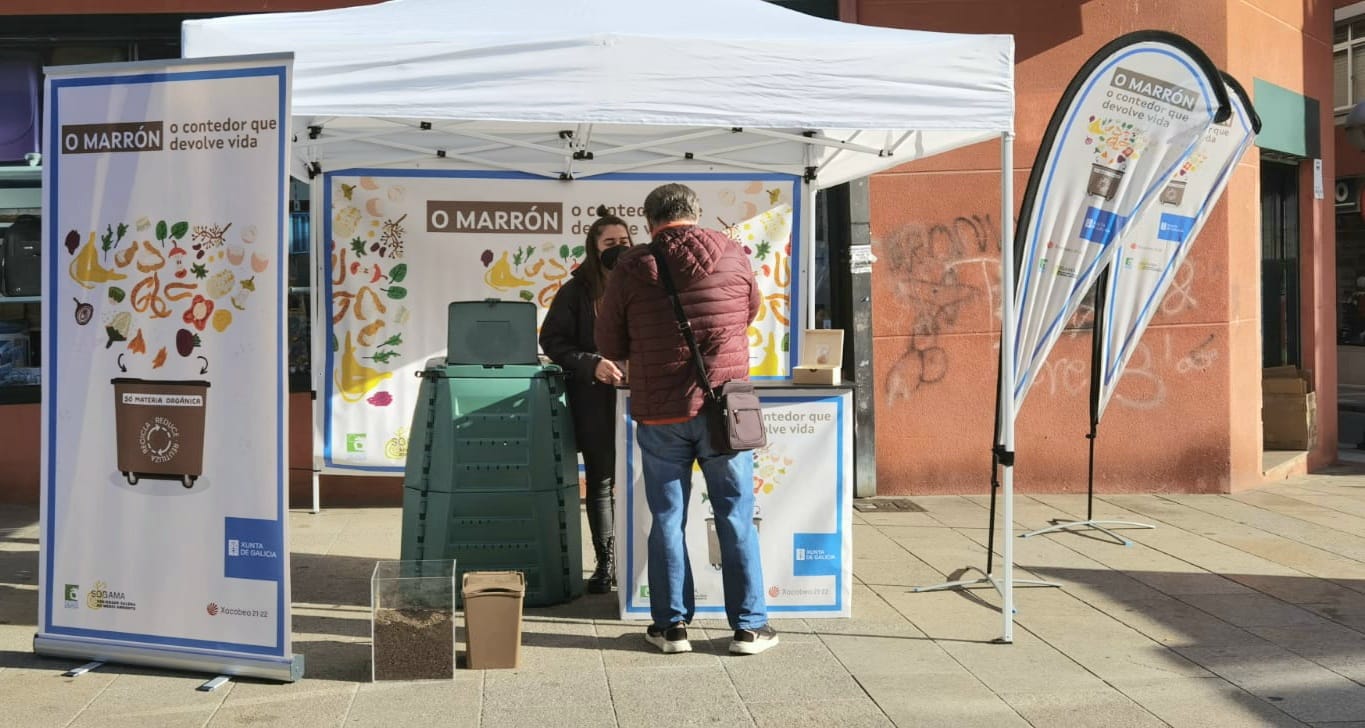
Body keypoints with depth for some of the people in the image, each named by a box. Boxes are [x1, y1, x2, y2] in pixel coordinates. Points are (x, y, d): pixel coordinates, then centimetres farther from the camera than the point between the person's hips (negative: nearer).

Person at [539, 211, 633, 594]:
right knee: (600, 480, 8)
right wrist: (592, 364, -14)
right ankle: (605, 564, 18)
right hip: (594, 399, 0)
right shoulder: (577, 290, 2)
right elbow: (552, 341, -1)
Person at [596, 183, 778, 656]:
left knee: (667, 519, 10)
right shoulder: (732, 256, 1)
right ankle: (749, 625, 14)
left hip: (658, 413, 0)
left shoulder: (632, 268, -2)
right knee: (736, 517, 8)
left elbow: (610, 345, 3)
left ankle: (672, 625, 16)